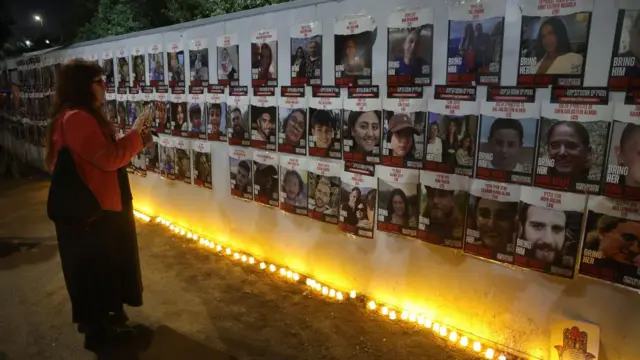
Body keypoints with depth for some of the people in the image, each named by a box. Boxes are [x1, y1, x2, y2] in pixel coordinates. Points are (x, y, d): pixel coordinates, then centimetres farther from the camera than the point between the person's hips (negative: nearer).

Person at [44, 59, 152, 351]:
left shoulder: (84, 116, 13)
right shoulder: (75, 119, -22)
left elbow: (103, 155, 12)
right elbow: (109, 158, -27)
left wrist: (135, 142, 2)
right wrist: (135, 135, -16)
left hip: (96, 206, 11)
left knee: (104, 268, 23)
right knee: (95, 271, 5)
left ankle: (102, 321, 40)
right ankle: (98, 331, 24)